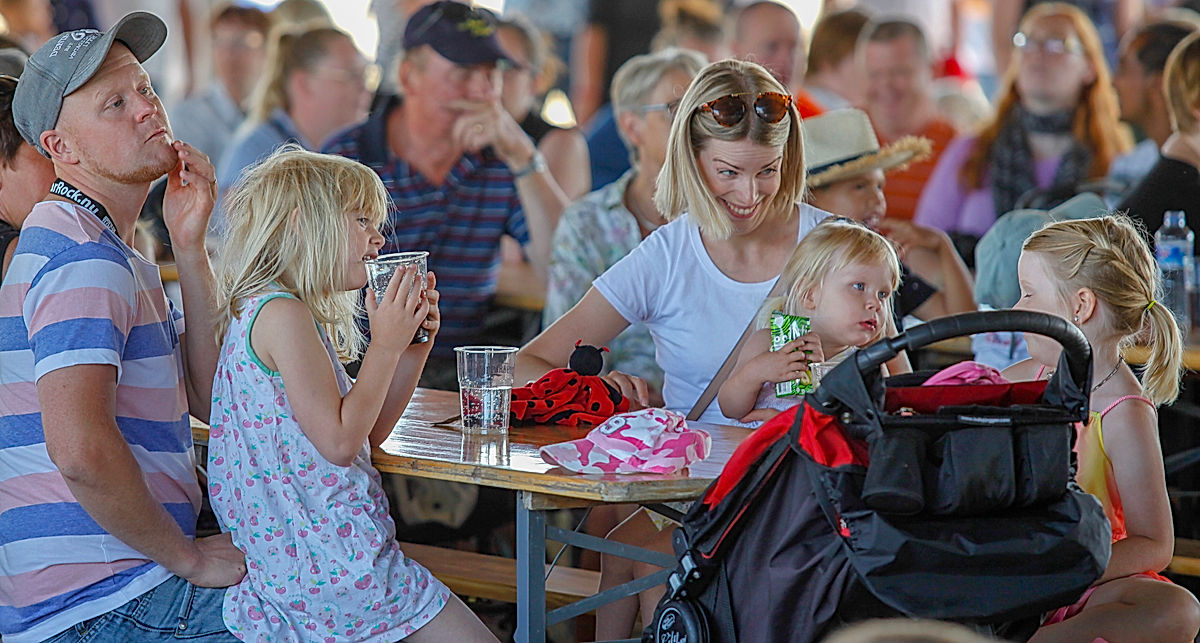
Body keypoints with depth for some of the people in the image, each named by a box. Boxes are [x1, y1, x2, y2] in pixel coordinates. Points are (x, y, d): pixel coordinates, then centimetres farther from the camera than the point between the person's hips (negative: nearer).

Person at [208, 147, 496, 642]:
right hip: (332, 558, -10)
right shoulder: (280, 312, -13)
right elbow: (340, 443, -17)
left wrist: (414, 345, 10)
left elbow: (369, 434, 19)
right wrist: (385, 346, -10)